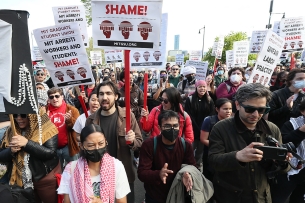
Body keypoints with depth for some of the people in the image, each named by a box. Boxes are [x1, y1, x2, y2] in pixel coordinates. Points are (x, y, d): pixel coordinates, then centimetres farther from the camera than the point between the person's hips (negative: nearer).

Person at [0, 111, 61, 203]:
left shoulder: (45, 127, -14)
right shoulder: (11, 131, 2)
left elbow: (50, 152, -22)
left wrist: (27, 143, -27)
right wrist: (11, 151, -16)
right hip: (21, 181, 4)